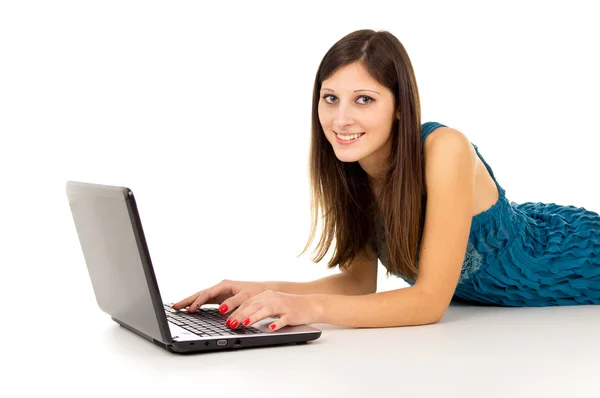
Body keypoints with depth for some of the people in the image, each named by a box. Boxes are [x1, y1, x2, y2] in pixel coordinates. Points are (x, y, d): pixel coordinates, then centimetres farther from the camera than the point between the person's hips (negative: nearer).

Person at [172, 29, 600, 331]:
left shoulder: (444, 150, -37)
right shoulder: (346, 165, -18)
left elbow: (431, 299, -37)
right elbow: (358, 280, -12)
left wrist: (311, 307, -46)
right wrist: (266, 292, -27)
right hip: (484, 295, 5)